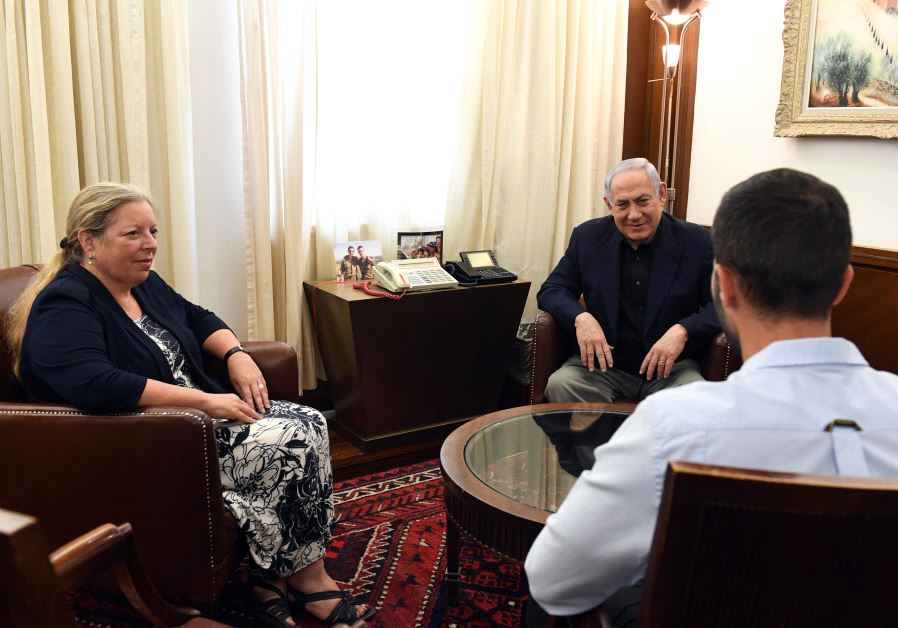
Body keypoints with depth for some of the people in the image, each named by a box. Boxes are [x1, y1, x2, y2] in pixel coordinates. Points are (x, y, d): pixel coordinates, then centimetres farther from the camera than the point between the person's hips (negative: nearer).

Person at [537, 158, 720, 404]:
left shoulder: (696, 242, -1)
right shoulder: (588, 237, 4)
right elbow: (551, 290, 6)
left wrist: (683, 331, -23)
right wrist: (581, 317, -16)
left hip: (671, 368, -1)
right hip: (602, 363, 2)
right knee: (560, 385, -27)